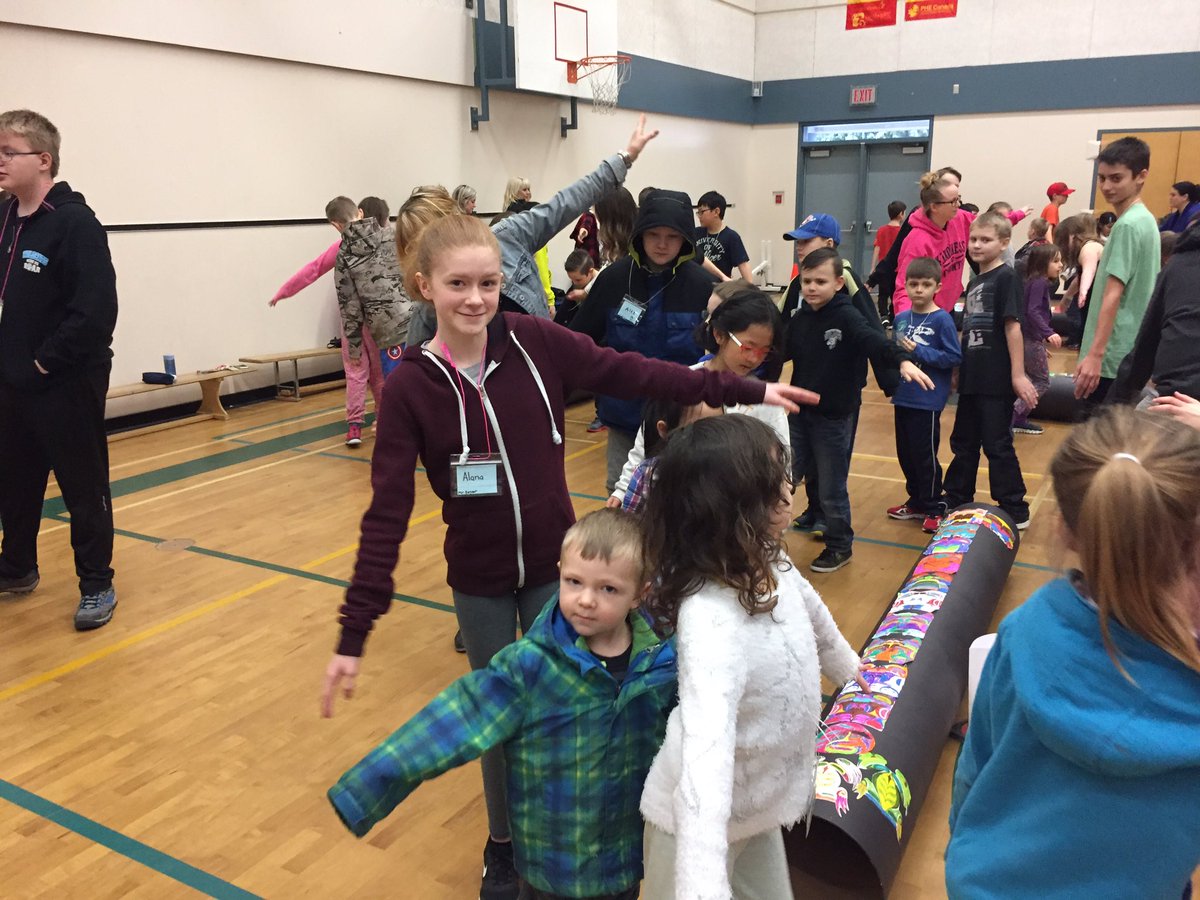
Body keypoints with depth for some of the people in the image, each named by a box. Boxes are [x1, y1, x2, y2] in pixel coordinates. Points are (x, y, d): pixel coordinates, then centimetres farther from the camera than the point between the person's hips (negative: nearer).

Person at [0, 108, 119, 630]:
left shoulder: (75, 223, -15)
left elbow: (96, 313, -22)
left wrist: (45, 363, -16)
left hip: (68, 385, -7)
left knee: (84, 487, 4)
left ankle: (97, 584, 17)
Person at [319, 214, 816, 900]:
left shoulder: (536, 342, -11)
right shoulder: (411, 386, -14)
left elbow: (632, 373, -7)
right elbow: (387, 514, -15)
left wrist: (746, 390, -7)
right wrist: (354, 633, -16)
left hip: (554, 566, 1)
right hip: (479, 581, -1)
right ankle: (504, 844, 41)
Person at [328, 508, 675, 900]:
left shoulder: (664, 662, -13)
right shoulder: (530, 666, -22)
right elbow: (450, 724, -22)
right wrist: (367, 789, -24)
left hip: (628, 859, 2)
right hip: (552, 862, -2)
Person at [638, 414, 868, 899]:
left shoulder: (768, 563, -10)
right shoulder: (712, 621, -36)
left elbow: (812, 613, 12)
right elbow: (705, 750, -47)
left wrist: (847, 667, 31)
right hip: (705, 818, -7)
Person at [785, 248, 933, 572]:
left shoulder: (846, 317, -15)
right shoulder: (800, 318, 2)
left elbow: (874, 340, -31)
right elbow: (783, 351, 17)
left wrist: (902, 360, -47)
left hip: (834, 416, -6)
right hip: (799, 412, 6)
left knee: (832, 485, 3)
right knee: (802, 473, 20)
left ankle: (839, 545, 19)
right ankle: (816, 513, 47)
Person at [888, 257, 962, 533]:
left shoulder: (942, 319, -11)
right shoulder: (901, 319, 6)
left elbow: (954, 357, -14)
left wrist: (918, 352, -19)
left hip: (928, 399, -6)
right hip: (903, 397, 6)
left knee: (925, 455, 2)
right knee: (905, 454, 15)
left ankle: (933, 508, 17)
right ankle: (916, 502, 31)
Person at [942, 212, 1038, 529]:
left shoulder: (1006, 278, -9)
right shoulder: (974, 282, 13)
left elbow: (1012, 327, -15)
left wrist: (1018, 375, -19)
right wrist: (960, 369, 18)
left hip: (997, 381, -8)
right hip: (972, 379, 8)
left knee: (998, 445, -1)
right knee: (964, 443, 16)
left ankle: (1015, 511, 11)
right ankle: (956, 501, 29)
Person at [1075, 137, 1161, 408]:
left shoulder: (1128, 226, -14)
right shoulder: (1146, 220, 15)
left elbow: (1113, 296, -21)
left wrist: (1095, 354, -25)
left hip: (1112, 357, -10)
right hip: (1132, 354, 10)